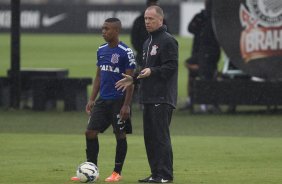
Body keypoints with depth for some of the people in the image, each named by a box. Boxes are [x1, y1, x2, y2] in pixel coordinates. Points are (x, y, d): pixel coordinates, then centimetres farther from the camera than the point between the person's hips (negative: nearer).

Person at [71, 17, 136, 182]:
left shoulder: (126, 52, -11)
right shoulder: (101, 50, 10)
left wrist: (126, 105, -16)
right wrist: (92, 99, 12)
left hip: (118, 100, -7)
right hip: (103, 100, 7)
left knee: (120, 135, 2)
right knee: (90, 132, 1)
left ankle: (117, 173, 13)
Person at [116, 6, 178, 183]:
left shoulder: (168, 41, -9)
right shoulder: (148, 42, 21)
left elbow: (171, 66, -16)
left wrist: (152, 71, -25)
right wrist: (134, 79, 17)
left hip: (162, 98, -9)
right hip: (149, 98, 9)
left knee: (161, 136, -10)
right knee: (150, 136, 9)